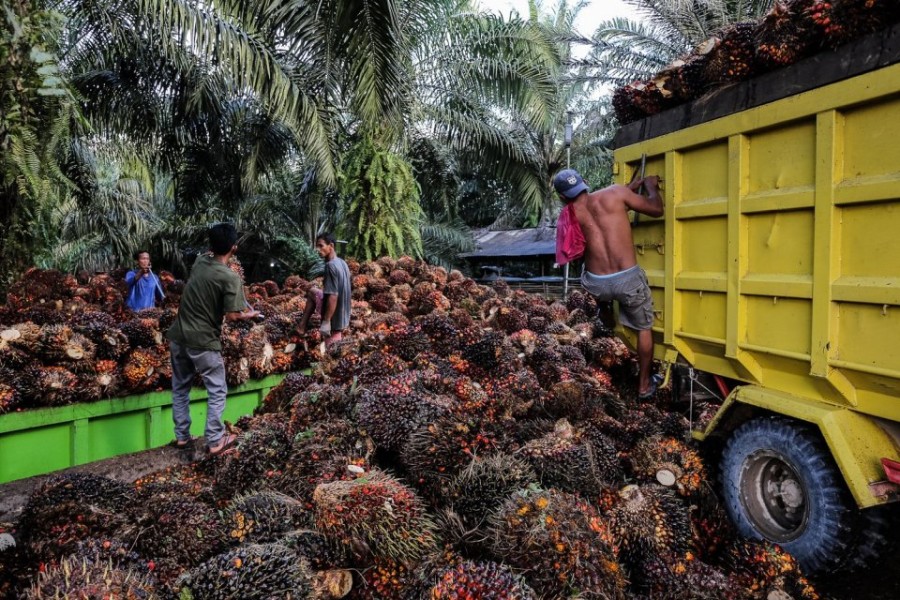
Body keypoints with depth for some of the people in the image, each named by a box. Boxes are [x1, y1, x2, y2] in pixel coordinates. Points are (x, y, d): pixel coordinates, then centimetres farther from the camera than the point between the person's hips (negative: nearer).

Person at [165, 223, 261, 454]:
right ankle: (215, 440, 12)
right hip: (203, 342, -6)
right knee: (217, 391, 8)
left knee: (180, 388, 18)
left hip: (178, 337, 7)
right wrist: (249, 315, 3)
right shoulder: (230, 277, -16)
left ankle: (182, 436, 27)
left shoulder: (199, 261, 4)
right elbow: (231, 315, -19)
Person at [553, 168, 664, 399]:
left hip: (596, 284, 2)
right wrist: (651, 186, 25)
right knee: (643, 328, 23)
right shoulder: (615, 193, -1)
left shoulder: (569, 214, 7)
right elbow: (656, 210, 7)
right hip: (628, 279, -1)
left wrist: (631, 188, 30)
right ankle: (644, 385, 34)